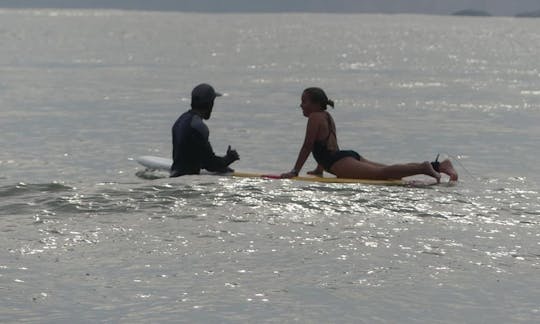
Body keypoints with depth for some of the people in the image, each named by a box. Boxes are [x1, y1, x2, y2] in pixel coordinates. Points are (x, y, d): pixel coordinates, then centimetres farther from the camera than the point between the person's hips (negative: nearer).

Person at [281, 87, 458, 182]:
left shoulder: (314, 118, -2)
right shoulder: (327, 117, 27)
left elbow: (307, 147, -7)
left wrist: (295, 172, -4)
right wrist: (319, 169, 40)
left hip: (341, 163, -9)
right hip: (351, 156, 9)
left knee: (382, 173, -24)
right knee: (389, 173, 4)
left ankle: (422, 168, -40)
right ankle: (438, 165, -3)